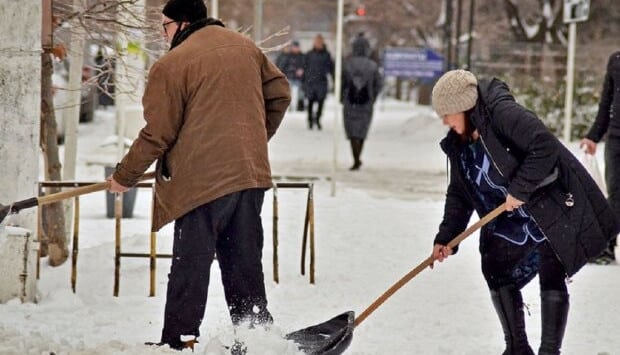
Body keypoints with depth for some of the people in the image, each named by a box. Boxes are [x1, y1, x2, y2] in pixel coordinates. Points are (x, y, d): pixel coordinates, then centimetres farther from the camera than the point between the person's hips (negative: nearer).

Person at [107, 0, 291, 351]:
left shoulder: (171, 65, -10)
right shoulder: (247, 48, 11)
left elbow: (157, 134, -8)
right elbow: (280, 94, 18)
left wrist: (125, 177, 4)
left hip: (203, 180, -6)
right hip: (251, 174, 6)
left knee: (190, 266, 1)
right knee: (244, 262, 14)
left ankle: (177, 340, 3)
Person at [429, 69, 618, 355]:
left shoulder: (503, 114, -22)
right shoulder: (458, 144, 5)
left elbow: (545, 147, -30)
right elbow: (459, 195, 11)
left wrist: (519, 189, -26)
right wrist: (446, 237, 2)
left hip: (553, 210, -9)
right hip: (513, 223, 9)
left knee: (551, 276, -6)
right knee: (497, 270, 8)